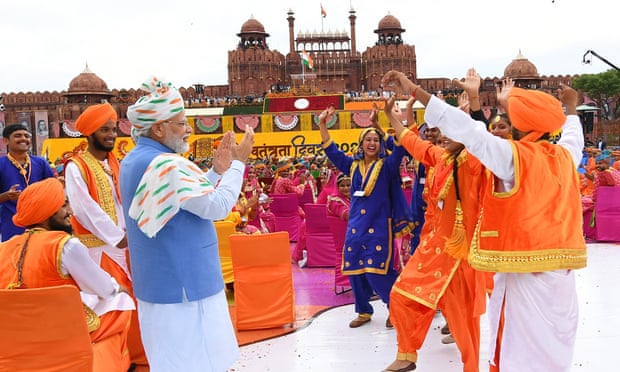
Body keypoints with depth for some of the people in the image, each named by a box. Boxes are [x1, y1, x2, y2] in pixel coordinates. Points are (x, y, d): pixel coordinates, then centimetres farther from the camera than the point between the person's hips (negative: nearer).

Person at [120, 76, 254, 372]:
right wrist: (238, 162, -10)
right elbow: (218, 207, -22)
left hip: (160, 283, 10)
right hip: (182, 285, -10)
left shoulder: (134, 161, 11)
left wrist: (216, 170, 8)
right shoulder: (164, 164, -22)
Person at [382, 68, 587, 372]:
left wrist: (414, 90, -19)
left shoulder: (513, 155, -10)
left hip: (526, 277, -6)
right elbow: (574, 135, 31)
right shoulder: (565, 156, 8)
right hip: (562, 276, 7)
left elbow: (464, 129, -18)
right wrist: (570, 108, 52)